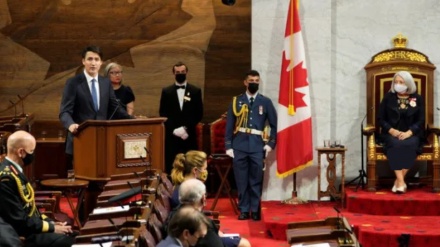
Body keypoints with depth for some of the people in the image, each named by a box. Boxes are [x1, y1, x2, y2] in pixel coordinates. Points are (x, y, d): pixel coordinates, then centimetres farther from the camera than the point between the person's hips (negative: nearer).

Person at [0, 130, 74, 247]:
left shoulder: (13, 171, 8)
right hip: (22, 236, -10)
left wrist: (49, 221, 5)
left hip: (30, 228, 10)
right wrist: (52, 227, -15)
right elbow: (19, 221, -23)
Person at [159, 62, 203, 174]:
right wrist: (174, 129, -8)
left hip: (189, 137, 0)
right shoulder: (166, 91, 10)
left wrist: (186, 128, -8)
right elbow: (163, 114, 6)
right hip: (172, 136, 0)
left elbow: (199, 114, 5)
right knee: (171, 167, -5)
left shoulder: (195, 91, 10)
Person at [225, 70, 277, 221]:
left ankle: (255, 210, 10)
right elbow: (229, 125, 5)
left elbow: (274, 125, 10)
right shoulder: (236, 101, 7)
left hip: (257, 146, 0)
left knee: (256, 180, 2)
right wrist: (228, 146, -1)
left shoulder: (265, 102, 7)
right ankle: (244, 210, 10)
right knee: (241, 180, 2)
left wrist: (271, 144, 1)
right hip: (239, 146, 0)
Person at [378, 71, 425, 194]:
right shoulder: (388, 97, 9)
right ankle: (401, 181, -42)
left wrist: (409, 133, -15)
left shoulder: (418, 99, 8)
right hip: (391, 134, 0)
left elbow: (421, 120, 2)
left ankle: (398, 181, -32)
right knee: (395, 144, -35)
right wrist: (392, 130, -11)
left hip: (412, 134, 0)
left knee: (410, 145, -35)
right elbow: (380, 118, 6)